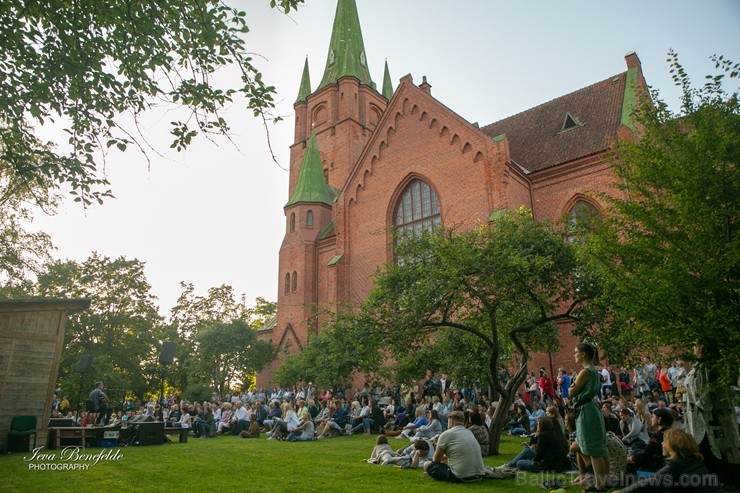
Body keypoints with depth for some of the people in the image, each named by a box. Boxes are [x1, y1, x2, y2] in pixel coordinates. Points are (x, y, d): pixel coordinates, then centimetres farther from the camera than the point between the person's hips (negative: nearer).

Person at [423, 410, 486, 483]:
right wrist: (444, 457, 36)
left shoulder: (446, 434, -5)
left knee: (427, 465, 5)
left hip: (461, 477, -7)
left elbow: (436, 459, 6)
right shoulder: (470, 433, 14)